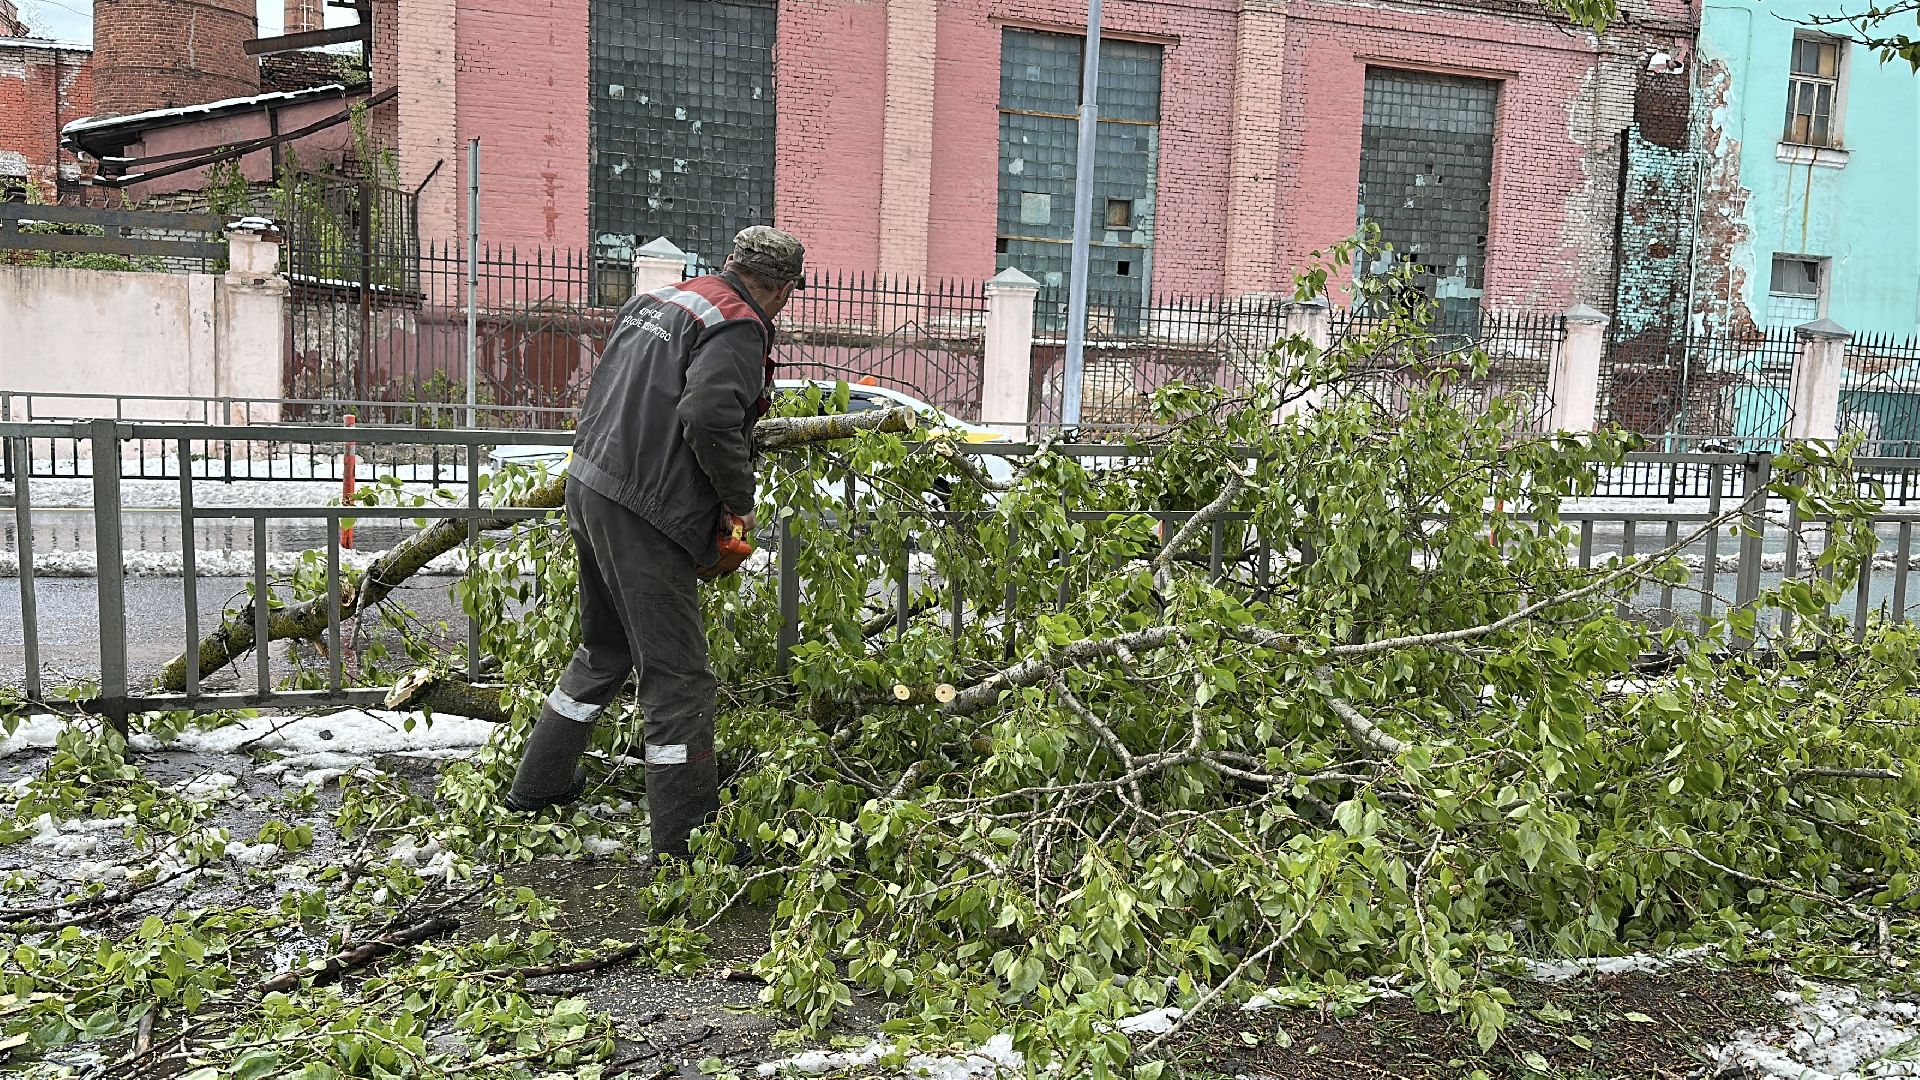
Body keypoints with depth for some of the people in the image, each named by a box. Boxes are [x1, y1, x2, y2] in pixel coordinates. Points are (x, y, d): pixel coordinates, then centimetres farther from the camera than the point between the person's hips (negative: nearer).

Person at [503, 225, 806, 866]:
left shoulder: (655, 300, 16)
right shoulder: (738, 330, -11)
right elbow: (711, 421, -25)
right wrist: (742, 501, -11)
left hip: (588, 485, 9)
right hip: (643, 516, -9)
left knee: (604, 650, 25)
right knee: (677, 677, -3)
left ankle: (538, 785, 38)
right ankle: (686, 844, 2)